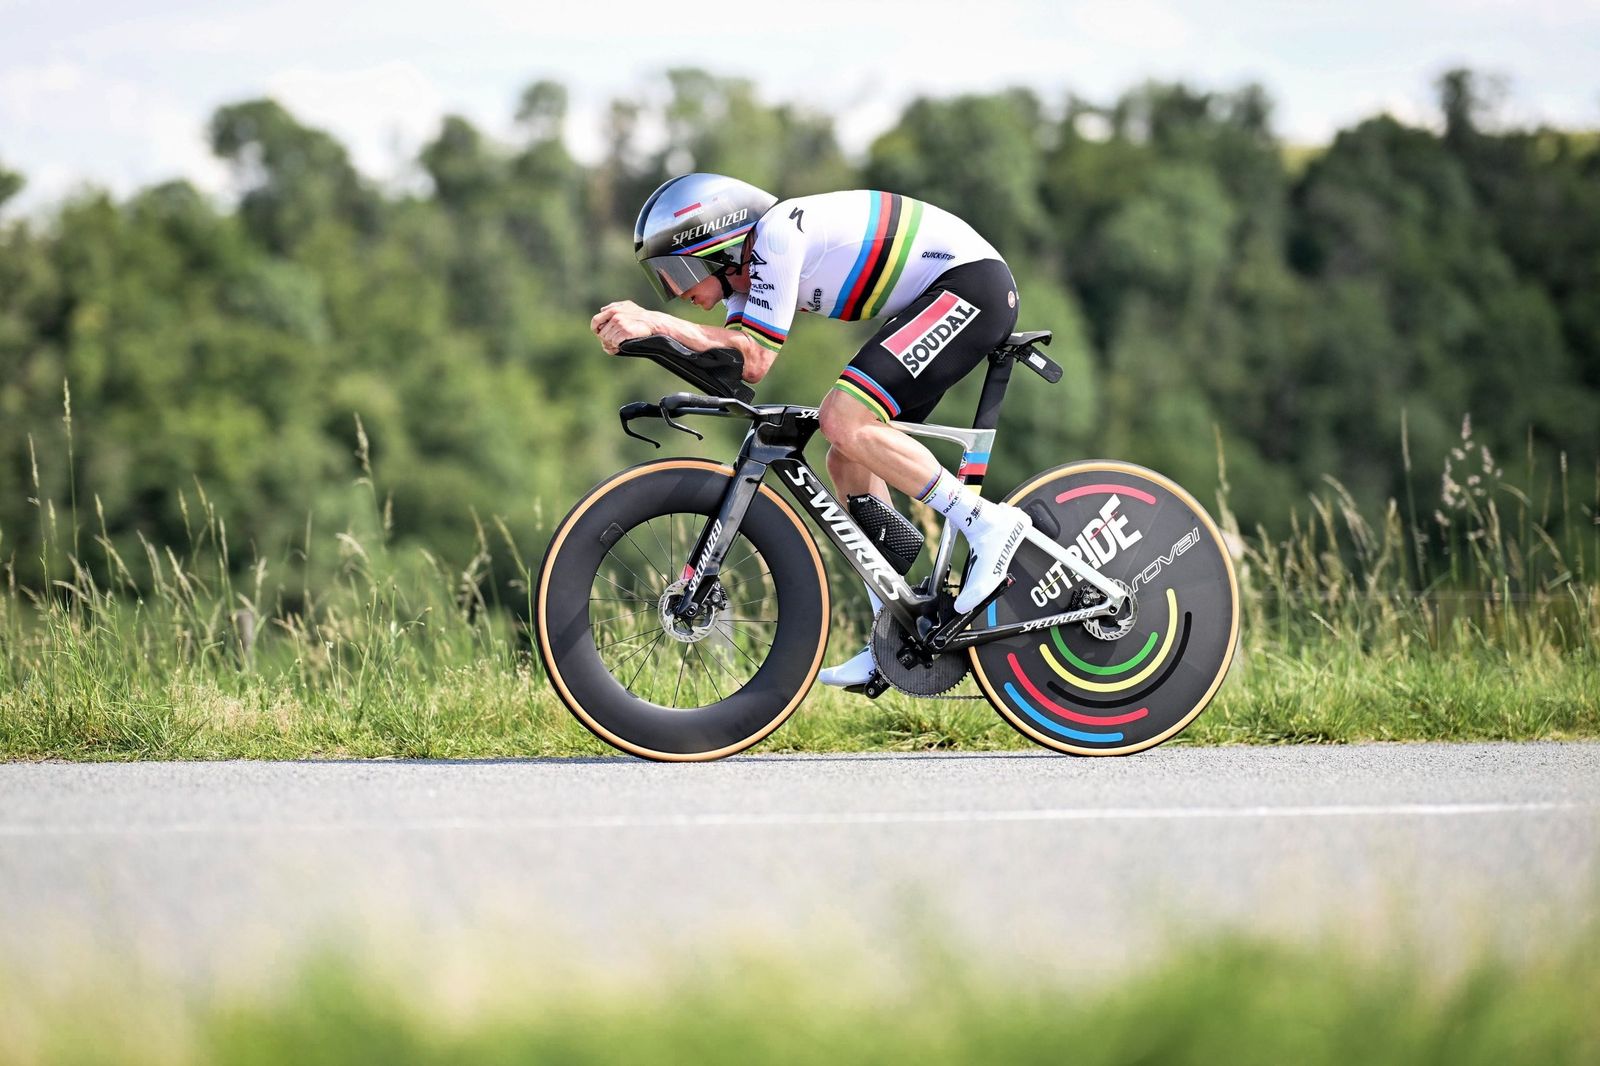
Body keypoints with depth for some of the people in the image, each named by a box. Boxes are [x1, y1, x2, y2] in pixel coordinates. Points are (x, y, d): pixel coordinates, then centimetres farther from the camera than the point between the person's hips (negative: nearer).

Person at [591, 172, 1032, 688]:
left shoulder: (775, 234, -18)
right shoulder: (748, 263, 11)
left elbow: (755, 359, -21)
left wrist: (655, 322, -23)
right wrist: (644, 328, -17)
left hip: (970, 280, -10)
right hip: (935, 298, 10)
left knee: (843, 421, -22)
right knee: (849, 463, 7)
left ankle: (985, 523, -15)